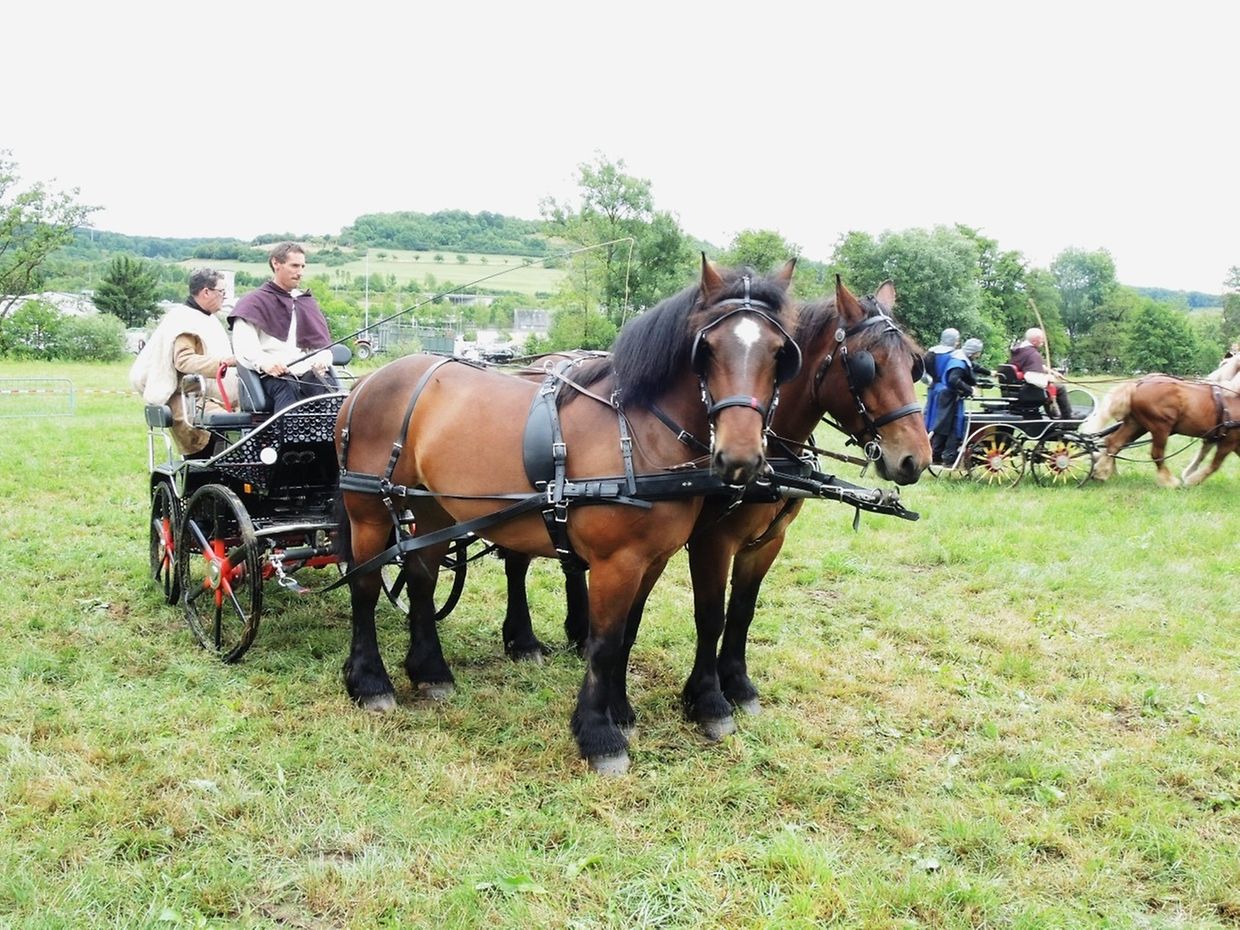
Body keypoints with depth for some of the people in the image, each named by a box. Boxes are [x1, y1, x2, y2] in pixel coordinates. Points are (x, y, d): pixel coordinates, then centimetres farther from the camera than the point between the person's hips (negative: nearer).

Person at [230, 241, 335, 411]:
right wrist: (264, 362, -24)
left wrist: (323, 358, -5)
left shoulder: (308, 302, 30)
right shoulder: (254, 302, 13)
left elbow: (322, 340, 21)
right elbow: (244, 347, -1)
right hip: (277, 376, -4)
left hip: (312, 372, 4)